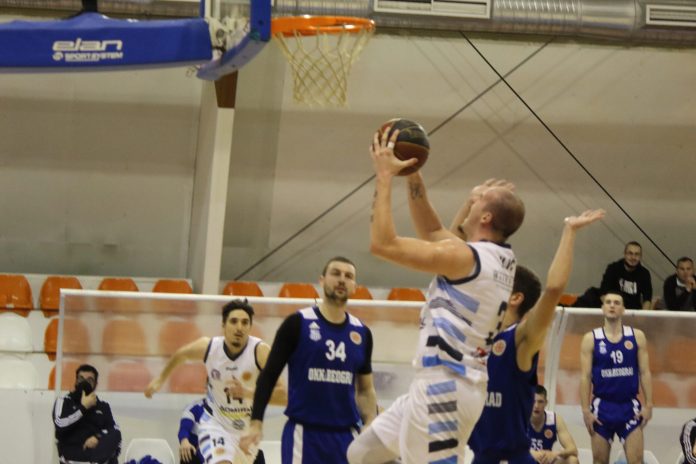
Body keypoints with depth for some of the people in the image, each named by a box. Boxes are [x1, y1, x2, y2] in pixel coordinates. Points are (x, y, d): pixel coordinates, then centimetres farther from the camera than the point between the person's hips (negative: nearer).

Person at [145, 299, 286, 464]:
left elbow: (283, 396, -31)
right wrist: (160, 379, 18)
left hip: (249, 426, 2)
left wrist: (247, 392, -44)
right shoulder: (208, 346, -18)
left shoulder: (260, 351, -25)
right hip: (215, 423, -2)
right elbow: (181, 354, 7)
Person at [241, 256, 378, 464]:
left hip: (346, 434, 4)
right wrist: (256, 422, -10)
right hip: (304, 432, -4)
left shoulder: (361, 333, 10)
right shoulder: (297, 324, -2)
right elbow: (269, 376, 0)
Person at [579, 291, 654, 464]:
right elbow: (585, 377, -2)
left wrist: (648, 405, -4)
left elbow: (645, 372, 4)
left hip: (629, 407, 0)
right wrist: (586, 410, -8)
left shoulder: (637, 336, 4)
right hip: (602, 407, 0)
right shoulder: (591, 339, 1)